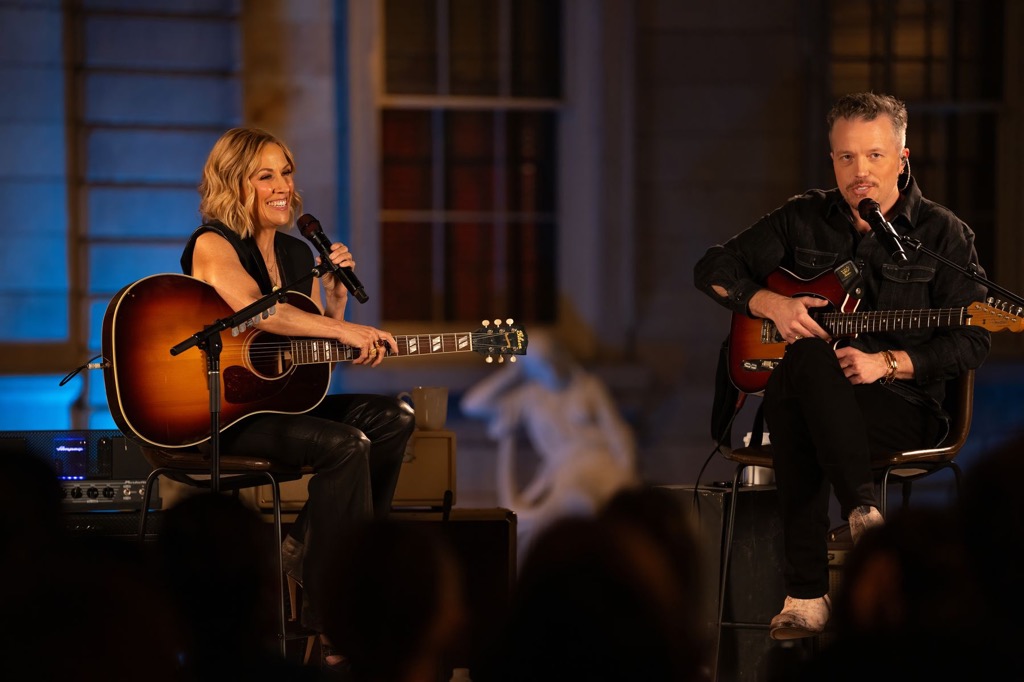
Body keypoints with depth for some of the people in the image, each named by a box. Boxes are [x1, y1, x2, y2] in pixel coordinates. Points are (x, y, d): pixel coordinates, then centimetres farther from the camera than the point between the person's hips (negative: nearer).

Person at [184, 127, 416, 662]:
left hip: (278, 397, 8)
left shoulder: (297, 254, 15)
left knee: (392, 419, -8)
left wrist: (337, 293, 1)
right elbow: (252, 308, -30)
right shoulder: (212, 244, -9)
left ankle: (308, 547, -1)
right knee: (346, 446, -26)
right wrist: (344, 331, -34)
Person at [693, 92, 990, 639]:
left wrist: (888, 363, -16)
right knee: (806, 355, -37)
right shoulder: (804, 219, 13)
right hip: (803, 396, 3)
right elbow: (712, 269, 16)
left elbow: (971, 342, -2)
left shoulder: (942, 234, 4)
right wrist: (771, 305, -2)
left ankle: (808, 594, -40)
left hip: (902, 408, -3)